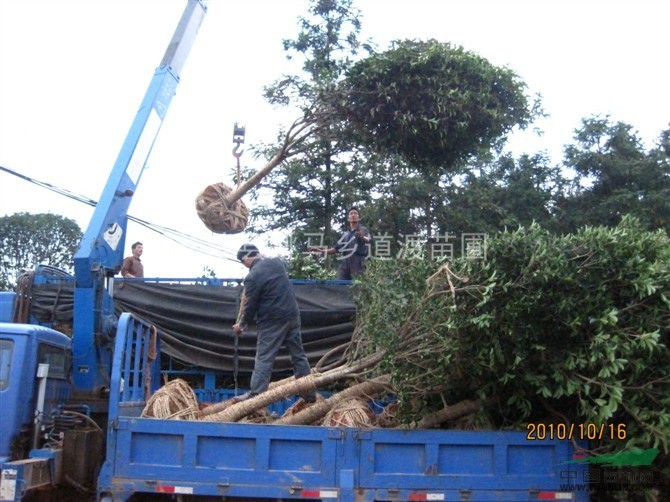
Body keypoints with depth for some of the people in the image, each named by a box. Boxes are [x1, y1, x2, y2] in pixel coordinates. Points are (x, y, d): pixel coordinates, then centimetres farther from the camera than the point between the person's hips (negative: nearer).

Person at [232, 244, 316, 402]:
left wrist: (242, 324, 8)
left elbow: (250, 305, -7)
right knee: (298, 355, 13)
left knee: (264, 359, -2)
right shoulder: (277, 262, 6)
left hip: (272, 321, -7)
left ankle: (255, 396, -3)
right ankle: (309, 393, 18)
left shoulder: (252, 276, -14)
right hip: (293, 315, 7)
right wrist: (264, 259, 35)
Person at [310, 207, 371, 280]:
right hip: (344, 265, 5)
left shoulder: (363, 230, 4)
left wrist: (362, 237, -43)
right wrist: (321, 251, 14)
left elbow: (368, 240, -19)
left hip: (358, 265, -5)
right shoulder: (345, 234, 22)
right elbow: (336, 249, 25)